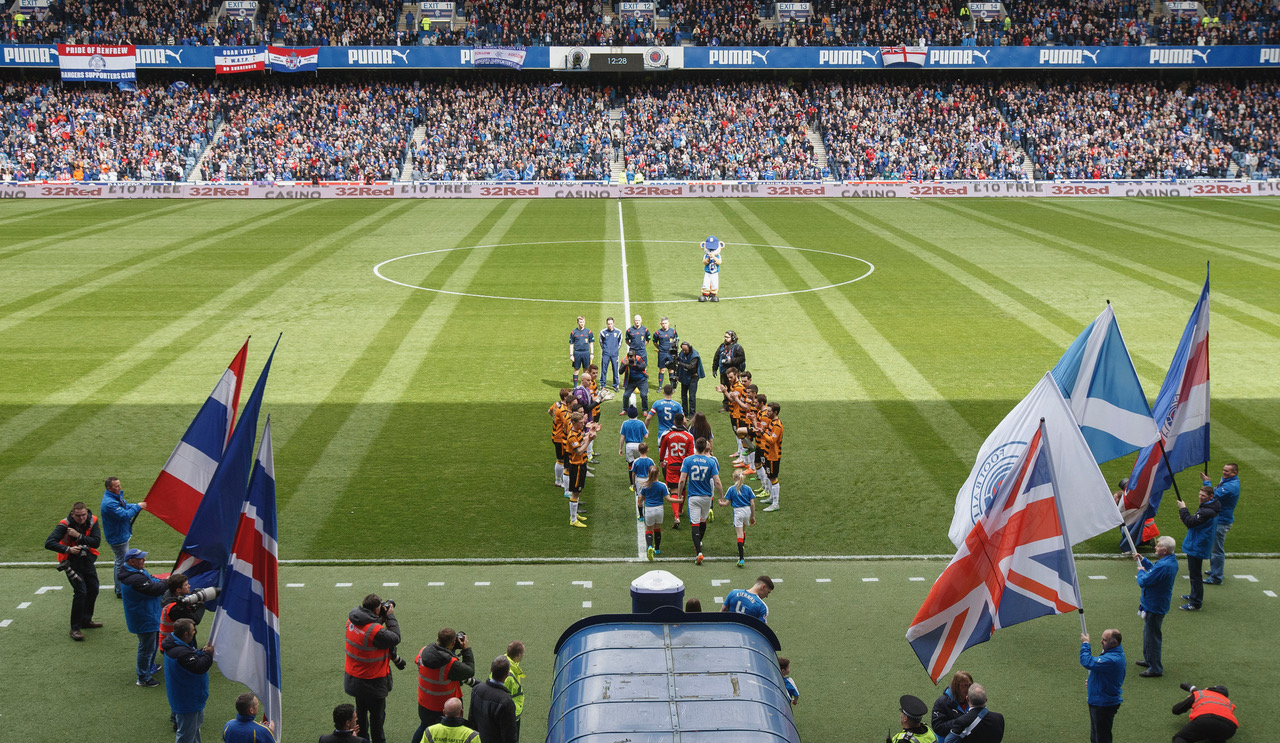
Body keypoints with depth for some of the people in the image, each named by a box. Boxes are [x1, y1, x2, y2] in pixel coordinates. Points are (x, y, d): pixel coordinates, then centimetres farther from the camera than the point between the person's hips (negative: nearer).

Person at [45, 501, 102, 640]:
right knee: (80, 592, -15)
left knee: (93, 589, 13)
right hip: (72, 561, -5)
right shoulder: (65, 525, -21)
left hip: (87, 559, 6)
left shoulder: (92, 521, -10)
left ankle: (86, 620, 34)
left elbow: (96, 542, -16)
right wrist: (68, 549, -34)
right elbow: (49, 543, -27)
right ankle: (75, 628, -8)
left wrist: (79, 536, -28)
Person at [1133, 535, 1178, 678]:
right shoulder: (1172, 561, 2)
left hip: (1154, 606, -11)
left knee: (1152, 636, 1)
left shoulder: (1163, 566, -32)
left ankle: (1155, 669, 10)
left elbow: (1143, 582, -27)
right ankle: (1149, 660, 41)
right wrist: (1143, 560, 13)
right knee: (1148, 633, 25)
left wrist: (1141, 571, -7)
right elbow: (1155, 570, 20)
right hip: (1155, 604, 11)